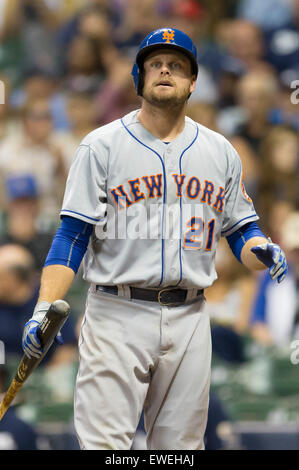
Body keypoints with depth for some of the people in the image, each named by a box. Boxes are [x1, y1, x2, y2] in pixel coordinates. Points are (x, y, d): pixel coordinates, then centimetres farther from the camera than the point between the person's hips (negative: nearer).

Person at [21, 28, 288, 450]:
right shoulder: (101, 146, 2)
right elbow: (72, 234, -2)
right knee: (103, 445, -12)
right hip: (117, 317, -3)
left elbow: (241, 231, 16)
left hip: (189, 318, 4)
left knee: (181, 446, 4)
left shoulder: (220, 152, 13)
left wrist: (262, 252, -8)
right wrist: (45, 307, -14)